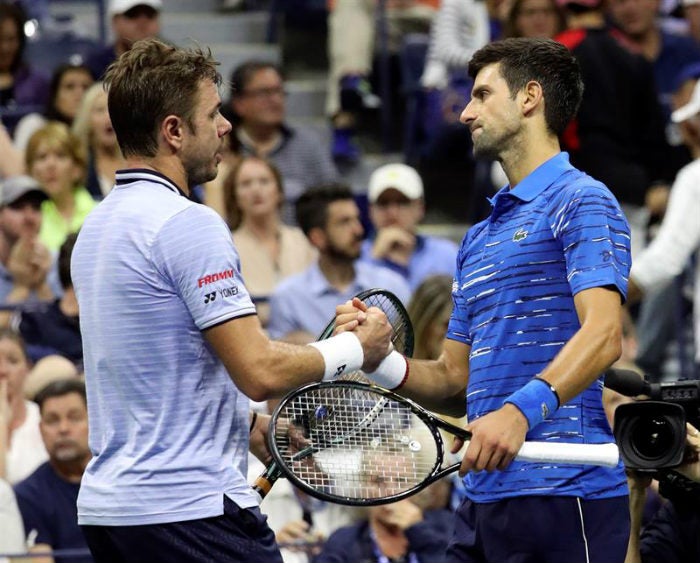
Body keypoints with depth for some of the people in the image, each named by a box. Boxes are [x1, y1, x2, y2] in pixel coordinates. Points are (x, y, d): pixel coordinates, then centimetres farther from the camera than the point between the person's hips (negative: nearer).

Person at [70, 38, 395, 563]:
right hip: (192, 510, -9)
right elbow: (260, 371, -18)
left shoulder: (98, 225, 15)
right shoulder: (189, 224, -14)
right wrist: (357, 348, -3)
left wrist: (246, 424, 20)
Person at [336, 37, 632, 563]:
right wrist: (383, 358, 4)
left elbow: (602, 335, -18)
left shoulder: (582, 201, -3)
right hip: (485, 499, 8)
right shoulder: (478, 238, 24)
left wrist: (523, 409, -31)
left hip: (564, 493, -8)